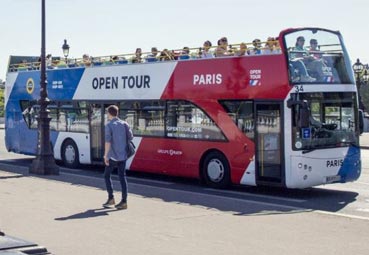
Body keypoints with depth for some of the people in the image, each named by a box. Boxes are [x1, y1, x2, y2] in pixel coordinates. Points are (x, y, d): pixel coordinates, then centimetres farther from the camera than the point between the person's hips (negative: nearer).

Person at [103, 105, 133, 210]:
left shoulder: (109, 125, -9)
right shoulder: (124, 124, 5)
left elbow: (108, 141, -16)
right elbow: (130, 137, 6)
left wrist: (106, 155, -14)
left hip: (113, 156, -4)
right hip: (123, 155, 5)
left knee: (107, 175, 12)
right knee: (122, 177, 5)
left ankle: (111, 198, 9)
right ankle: (124, 201, 3)